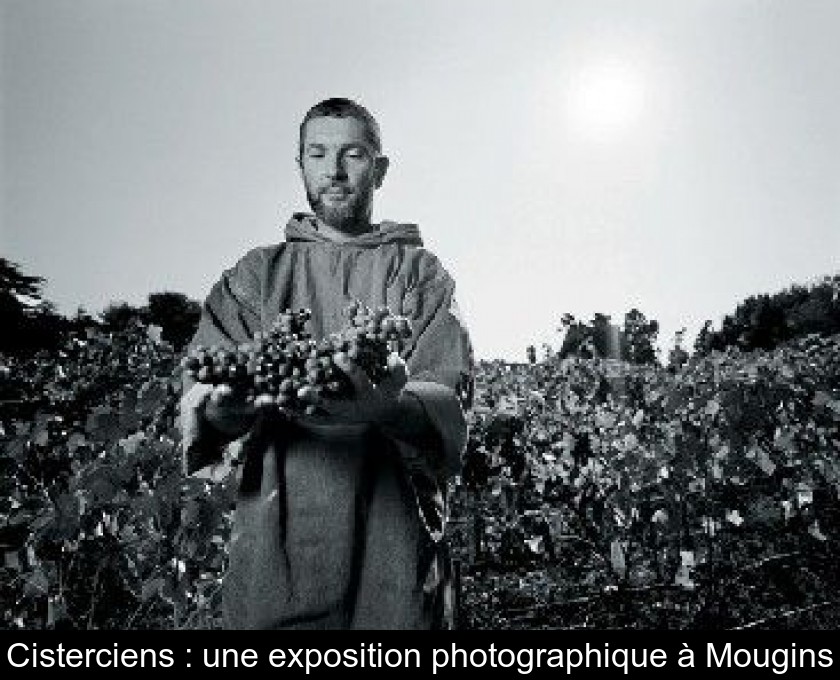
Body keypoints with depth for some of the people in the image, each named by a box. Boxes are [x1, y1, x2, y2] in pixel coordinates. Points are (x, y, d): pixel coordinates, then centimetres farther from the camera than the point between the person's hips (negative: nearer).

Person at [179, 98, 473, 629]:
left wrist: (390, 406, -29)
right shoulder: (257, 274, 14)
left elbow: (449, 396, -5)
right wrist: (225, 402, -23)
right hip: (275, 533, 1)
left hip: (396, 541, 0)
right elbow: (200, 392, 2)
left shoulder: (419, 272, 10)